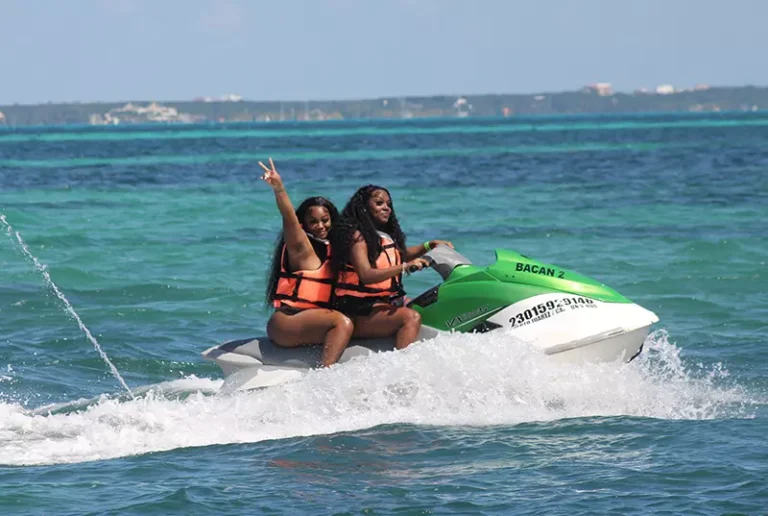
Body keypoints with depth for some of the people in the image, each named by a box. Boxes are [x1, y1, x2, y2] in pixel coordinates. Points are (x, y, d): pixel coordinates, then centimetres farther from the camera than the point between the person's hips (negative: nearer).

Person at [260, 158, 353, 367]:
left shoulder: (331, 249, 20)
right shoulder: (302, 248, -2)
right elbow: (289, 219, -21)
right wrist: (279, 189, -38)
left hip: (315, 322, 9)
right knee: (341, 323, -29)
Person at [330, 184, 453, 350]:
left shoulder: (386, 236, 15)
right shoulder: (357, 236, -11)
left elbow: (401, 254, 36)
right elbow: (366, 275, -24)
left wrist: (429, 246, 22)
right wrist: (405, 267, -28)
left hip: (385, 302, 10)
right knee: (411, 317, -30)